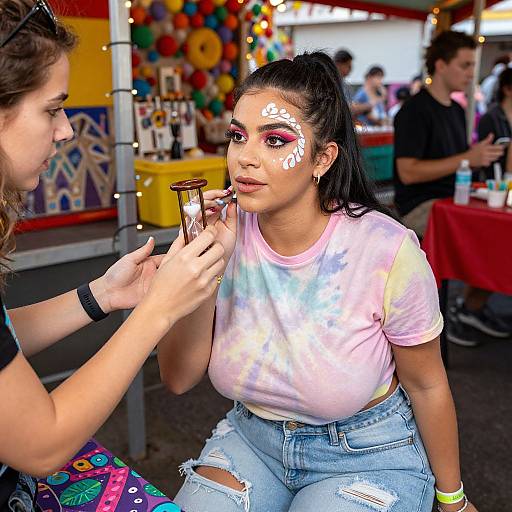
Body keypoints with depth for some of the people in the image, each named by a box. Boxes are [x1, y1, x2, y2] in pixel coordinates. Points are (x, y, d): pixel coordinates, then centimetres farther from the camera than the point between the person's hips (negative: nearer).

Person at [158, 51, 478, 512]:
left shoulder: (388, 251, -25)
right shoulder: (226, 233, -14)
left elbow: (426, 384, -9)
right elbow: (178, 379, -12)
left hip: (369, 455, -2)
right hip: (252, 436, 3)